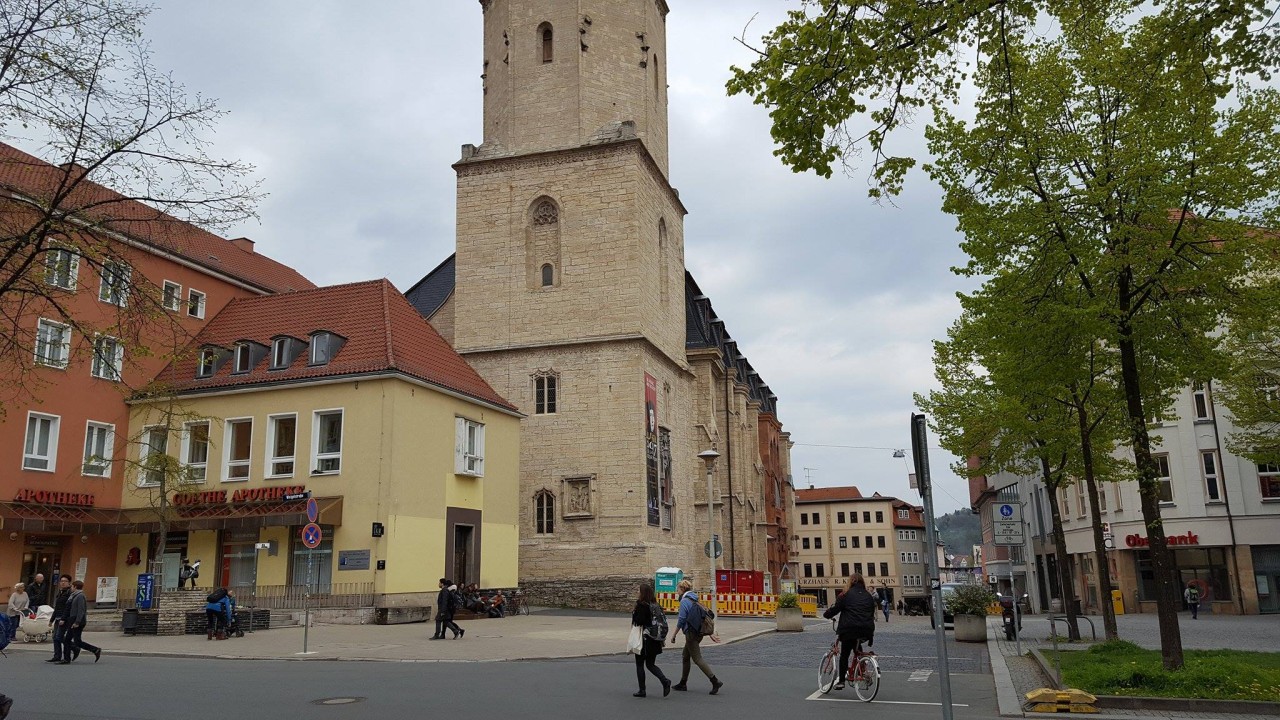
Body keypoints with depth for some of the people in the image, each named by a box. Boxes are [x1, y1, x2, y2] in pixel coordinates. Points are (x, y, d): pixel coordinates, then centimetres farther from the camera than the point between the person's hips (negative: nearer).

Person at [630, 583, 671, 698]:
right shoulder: (656, 605, 5)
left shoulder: (641, 605, -16)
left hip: (644, 640, -7)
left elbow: (638, 621, -19)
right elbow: (662, 621, 7)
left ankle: (642, 690, 11)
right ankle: (665, 681, -6)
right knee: (650, 664, 15)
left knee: (639, 665, 9)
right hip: (655, 641, 7)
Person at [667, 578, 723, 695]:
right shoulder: (695, 600, 14)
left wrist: (674, 634, -6)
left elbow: (681, 620, -15)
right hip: (699, 633, 9)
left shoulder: (684, 601, -12)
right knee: (685, 656, 18)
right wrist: (710, 635, 18)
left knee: (697, 659, -6)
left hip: (691, 634, -9)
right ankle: (683, 683, 25)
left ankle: (715, 681, -13)